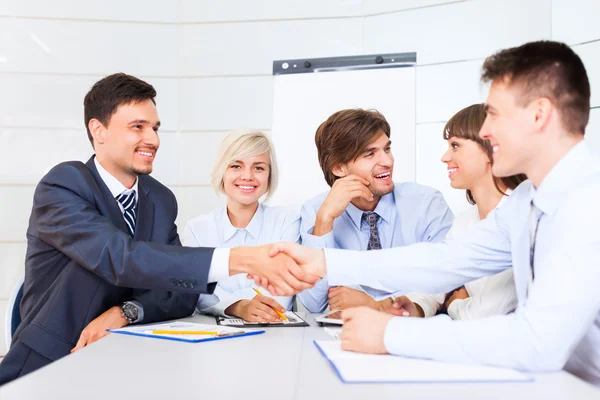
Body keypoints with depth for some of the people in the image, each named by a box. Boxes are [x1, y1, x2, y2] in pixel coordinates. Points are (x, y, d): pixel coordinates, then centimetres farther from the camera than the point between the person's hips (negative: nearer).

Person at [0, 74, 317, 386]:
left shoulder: (161, 200, 4)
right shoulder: (62, 186, -14)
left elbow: (182, 290, 2)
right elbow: (121, 258, -29)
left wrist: (125, 312, -19)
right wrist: (241, 261, -38)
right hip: (49, 368, -3)